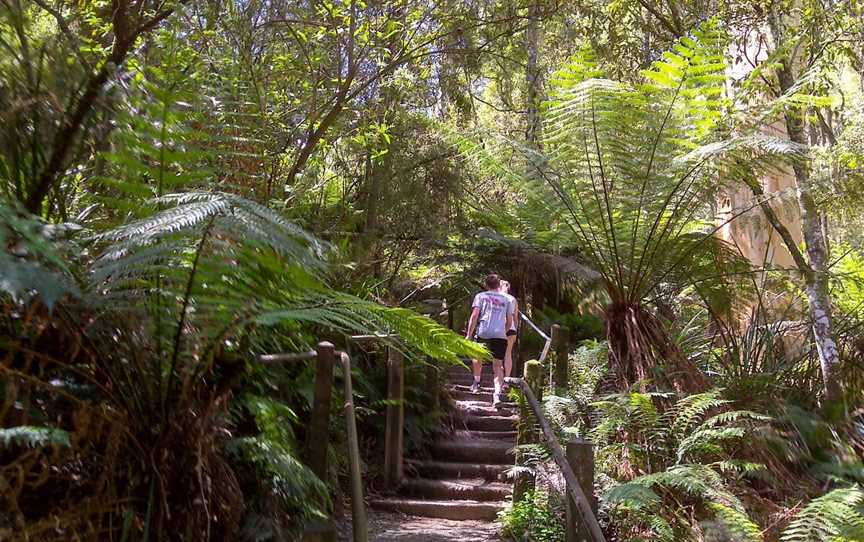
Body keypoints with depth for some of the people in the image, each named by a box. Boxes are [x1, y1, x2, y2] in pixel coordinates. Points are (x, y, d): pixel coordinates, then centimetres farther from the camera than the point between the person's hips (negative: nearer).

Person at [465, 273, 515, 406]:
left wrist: (469, 334, 0)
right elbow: (509, 321, 16)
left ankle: (476, 382, 33)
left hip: (483, 334, -1)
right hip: (500, 335, 1)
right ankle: (497, 392, -15)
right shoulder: (507, 299, 17)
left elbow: (474, 315, -2)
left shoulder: (480, 296, 9)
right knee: (498, 366, 4)